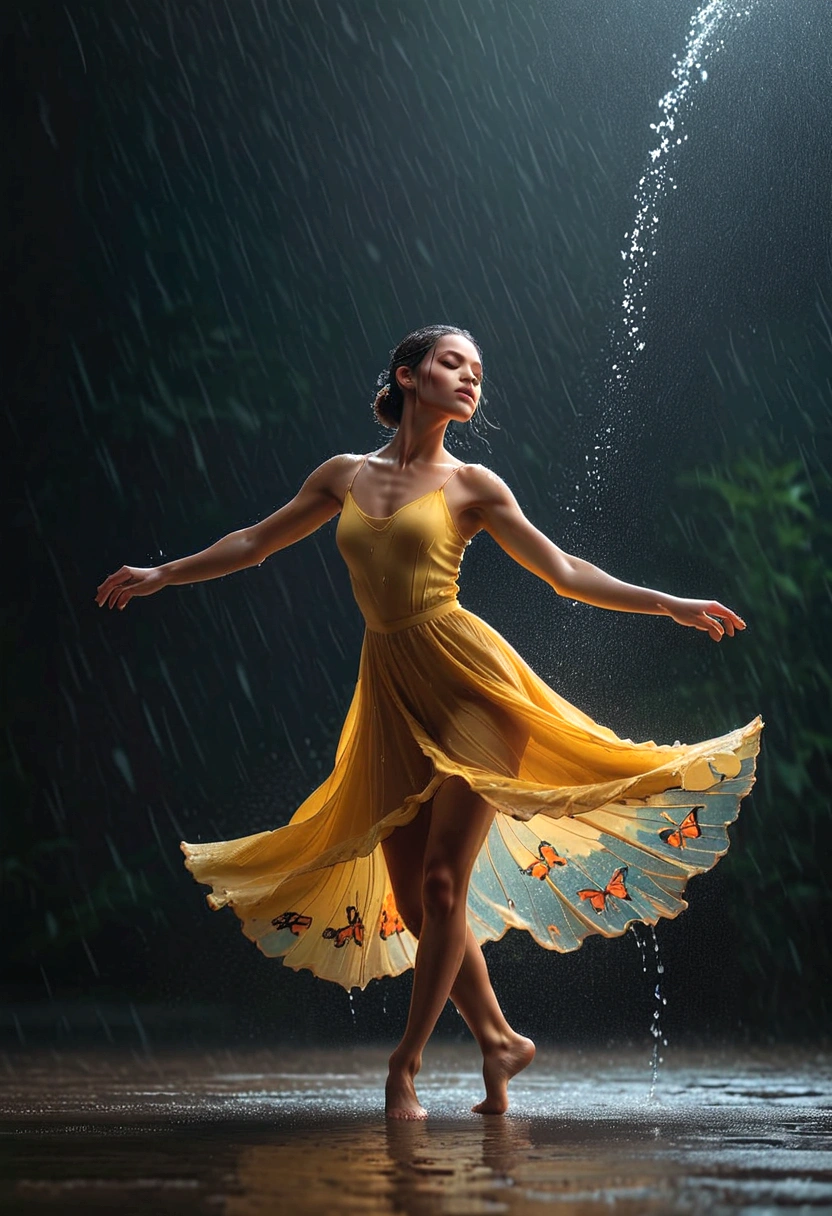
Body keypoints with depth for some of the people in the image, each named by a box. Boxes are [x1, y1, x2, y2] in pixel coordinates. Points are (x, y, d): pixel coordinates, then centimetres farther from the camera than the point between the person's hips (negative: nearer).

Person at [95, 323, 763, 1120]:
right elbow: (256, 542, 22)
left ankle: (406, 1062, 5)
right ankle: (499, 1040, 20)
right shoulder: (345, 476, 11)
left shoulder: (471, 485, 4)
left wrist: (670, 605, -1)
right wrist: (162, 575, 25)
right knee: (410, 896, 4)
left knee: (443, 882, -9)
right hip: (391, 693, 4)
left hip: (466, 679, -4)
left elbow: (563, 573, 4)